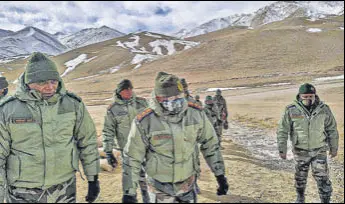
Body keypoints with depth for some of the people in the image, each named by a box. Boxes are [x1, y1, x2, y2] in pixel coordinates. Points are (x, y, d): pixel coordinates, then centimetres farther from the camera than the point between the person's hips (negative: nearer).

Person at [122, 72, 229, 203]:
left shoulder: (196, 114, -13)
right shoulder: (144, 122, -21)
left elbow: (210, 144, 1)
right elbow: (132, 159, -11)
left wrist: (220, 174, 4)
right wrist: (129, 193, -9)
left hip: (188, 184, 3)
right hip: (160, 189, -2)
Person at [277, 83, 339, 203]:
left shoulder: (324, 109, -9)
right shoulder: (291, 110, -14)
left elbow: (332, 129, 2)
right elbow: (282, 130, -8)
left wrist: (334, 147, 7)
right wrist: (282, 149, -9)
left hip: (319, 150, 0)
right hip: (300, 151, 0)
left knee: (322, 177, -1)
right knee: (300, 177, 16)